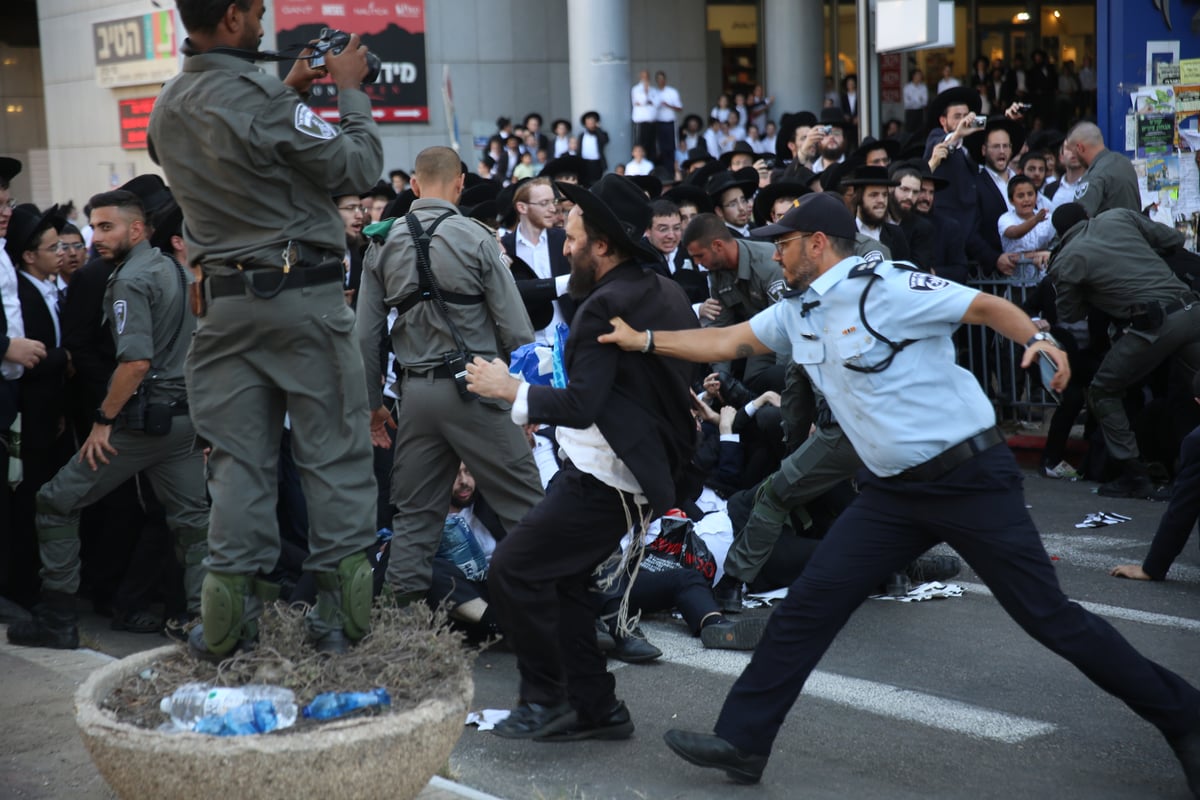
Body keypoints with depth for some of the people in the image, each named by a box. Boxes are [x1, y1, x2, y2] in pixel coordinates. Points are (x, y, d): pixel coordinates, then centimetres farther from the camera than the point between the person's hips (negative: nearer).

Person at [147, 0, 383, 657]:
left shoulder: (166, 110, 7)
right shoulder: (256, 96, -16)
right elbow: (356, 168, -8)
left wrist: (289, 92, 23)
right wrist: (350, 91, 4)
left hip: (225, 300, 6)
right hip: (303, 298, -6)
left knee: (238, 459, 9)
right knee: (334, 453, 3)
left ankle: (229, 622, 8)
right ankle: (341, 614, 6)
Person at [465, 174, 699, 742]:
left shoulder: (606, 306, -19)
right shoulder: (665, 292, 10)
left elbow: (580, 406, -25)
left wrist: (508, 389, -11)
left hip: (603, 481, -10)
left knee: (512, 570, -8)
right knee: (564, 578, 18)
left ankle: (546, 699, 1)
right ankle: (594, 707, 22)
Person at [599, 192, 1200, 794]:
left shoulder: (885, 287, -14)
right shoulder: (795, 314, 10)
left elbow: (986, 306, -14)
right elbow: (725, 342, 19)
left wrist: (1037, 339, -32)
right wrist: (643, 340, 14)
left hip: (970, 477, -7)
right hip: (892, 492, 7)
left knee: (1048, 616, -4)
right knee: (808, 604, 0)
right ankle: (741, 742, 7)